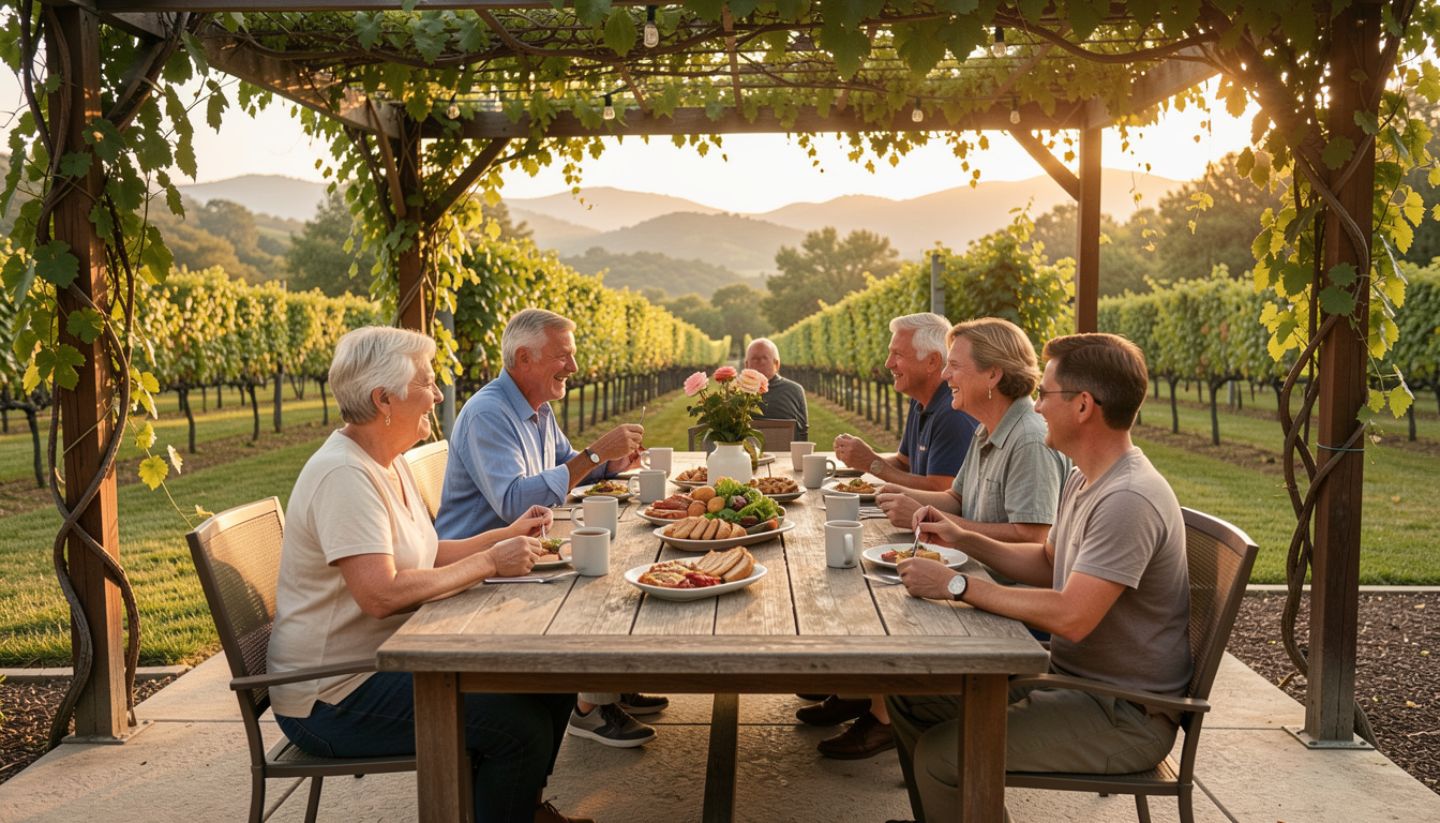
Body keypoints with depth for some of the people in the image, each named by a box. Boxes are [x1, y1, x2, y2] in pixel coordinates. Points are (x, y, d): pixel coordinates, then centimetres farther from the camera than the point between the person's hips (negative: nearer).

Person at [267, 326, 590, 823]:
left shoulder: (389, 464, 10)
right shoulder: (343, 475, -22)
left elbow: (421, 556, 15)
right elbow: (381, 594, -31)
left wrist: (504, 536, 5)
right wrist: (488, 563, -22)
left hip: (391, 660, 10)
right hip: (333, 698, -10)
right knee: (523, 725, -21)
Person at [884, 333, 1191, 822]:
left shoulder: (1128, 500, -26)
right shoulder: (1083, 480, 8)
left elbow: (1071, 617, -32)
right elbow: (1048, 563, 21)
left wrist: (957, 585, -24)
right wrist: (963, 539, 8)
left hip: (1125, 716, -10)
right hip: (1068, 674, 10)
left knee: (940, 755, -21)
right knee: (910, 700, 8)